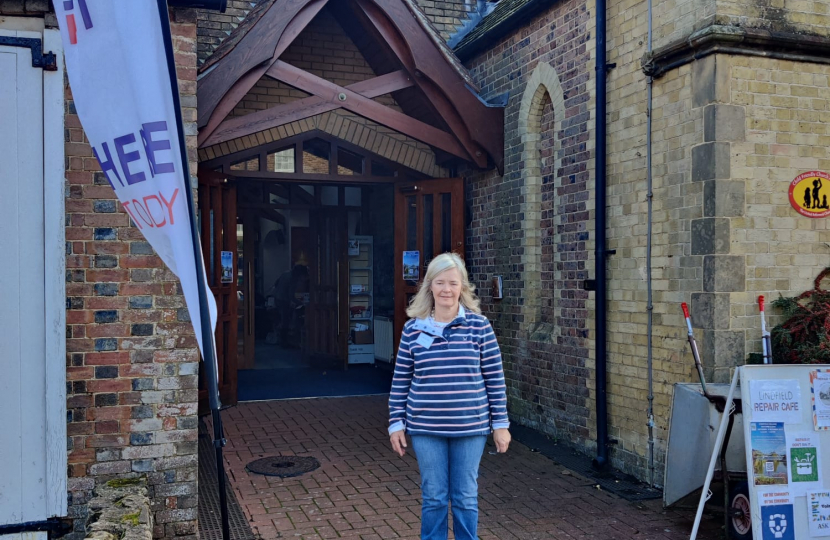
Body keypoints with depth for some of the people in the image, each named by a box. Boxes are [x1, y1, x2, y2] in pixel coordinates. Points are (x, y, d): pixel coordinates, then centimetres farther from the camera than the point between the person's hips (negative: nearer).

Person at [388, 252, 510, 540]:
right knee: (434, 498, 11)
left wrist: (500, 423, -1)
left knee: (466, 498, 12)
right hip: (426, 429, 1)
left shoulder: (479, 325, -5)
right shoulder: (413, 328, -1)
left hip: (470, 427, -1)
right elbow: (401, 381, 5)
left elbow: (494, 378, -1)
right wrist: (396, 423, 3)